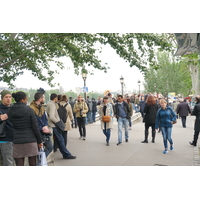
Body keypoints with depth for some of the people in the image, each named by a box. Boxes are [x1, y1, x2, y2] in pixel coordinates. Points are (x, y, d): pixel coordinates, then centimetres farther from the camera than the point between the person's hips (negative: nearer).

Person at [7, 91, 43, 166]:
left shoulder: (10, 111, 3)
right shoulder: (29, 110, -7)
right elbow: (35, 127, -7)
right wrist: (39, 141, 2)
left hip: (17, 141, 3)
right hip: (30, 140, -2)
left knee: (19, 165, 7)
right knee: (32, 164, 9)